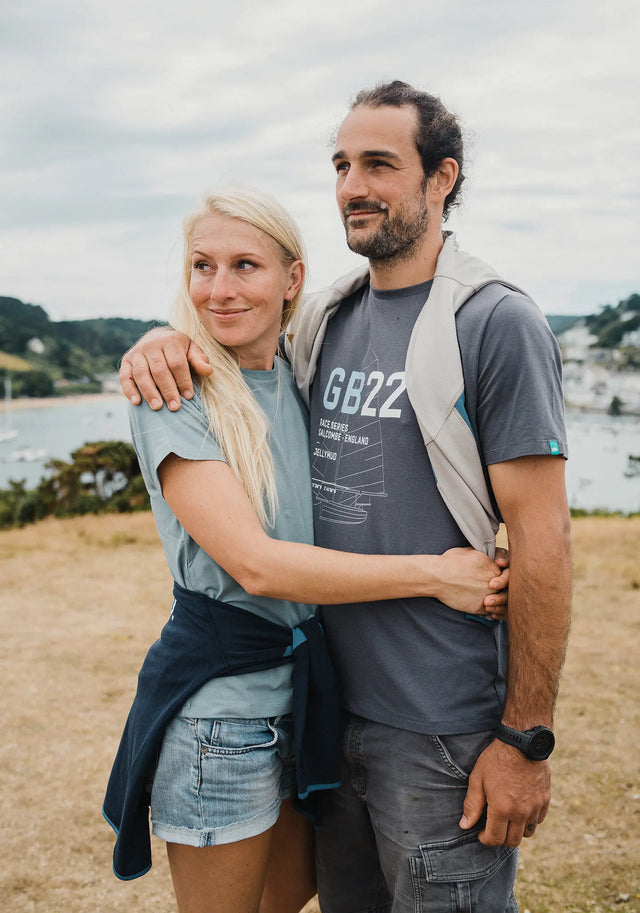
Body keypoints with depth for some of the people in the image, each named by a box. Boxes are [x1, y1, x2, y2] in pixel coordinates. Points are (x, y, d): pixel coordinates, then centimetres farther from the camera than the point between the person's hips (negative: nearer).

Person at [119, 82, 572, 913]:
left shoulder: (496, 323, -12)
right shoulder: (326, 320, 8)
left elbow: (543, 540, -15)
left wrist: (526, 741, -15)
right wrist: (164, 342, -4)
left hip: (440, 733, -6)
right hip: (327, 705, 6)